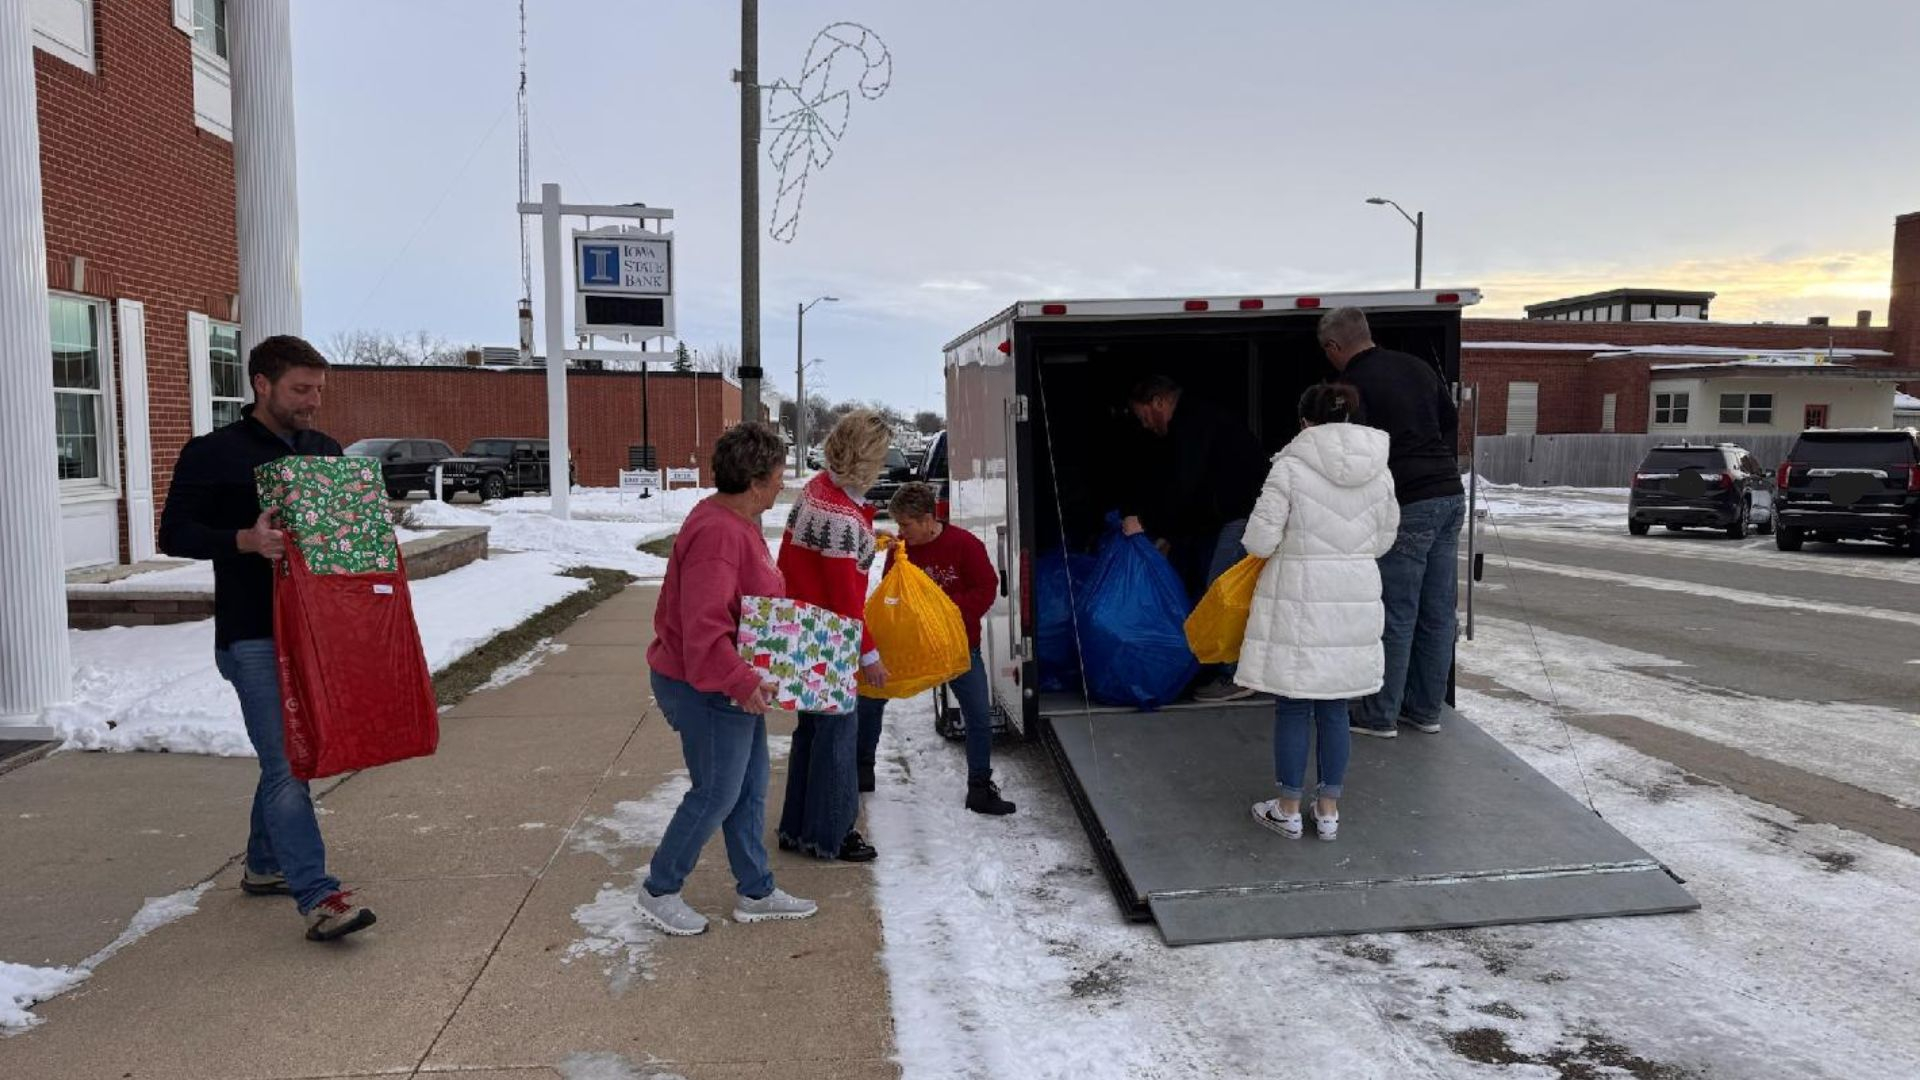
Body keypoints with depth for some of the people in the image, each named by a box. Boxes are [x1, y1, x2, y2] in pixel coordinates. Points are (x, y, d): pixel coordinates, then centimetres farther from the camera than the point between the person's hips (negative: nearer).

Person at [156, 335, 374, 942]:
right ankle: (317, 897, -12)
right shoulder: (213, 454, -4)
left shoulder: (326, 451, 13)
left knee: (292, 753, 16)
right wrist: (245, 540, -24)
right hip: (253, 635, -6)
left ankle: (264, 866, 33)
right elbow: (174, 534, -8)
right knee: (285, 764, -10)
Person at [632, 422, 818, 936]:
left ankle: (756, 892, 29)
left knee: (750, 787, 16)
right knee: (716, 794, 2)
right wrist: (741, 682, -34)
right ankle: (658, 891, 20)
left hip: (734, 683, 11)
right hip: (705, 688, -11)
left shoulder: (737, 521, 8)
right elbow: (703, 628, -32)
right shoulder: (718, 534, -26)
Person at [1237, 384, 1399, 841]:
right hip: (1356, 598, 4)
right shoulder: (1379, 471, 4)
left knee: (1293, 706, 6)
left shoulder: (1290, 467, -11)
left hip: (1299, 600, -4)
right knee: (1335, 707, 14)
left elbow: (1261, 540, -12)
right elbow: (1383, 540, 11)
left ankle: (1289, 809, 16)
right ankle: (1328, 810, 22)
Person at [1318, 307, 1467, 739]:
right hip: (1451, 496, 8)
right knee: (1437, 613, 12)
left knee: (1396, 617, 0)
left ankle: (1380, 715, 8)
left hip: (1408, 507, -7)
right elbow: (1452, 422, 21)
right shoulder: (1418, 366, 16)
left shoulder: (1352, 385, -7)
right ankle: (1426, 710, 21)